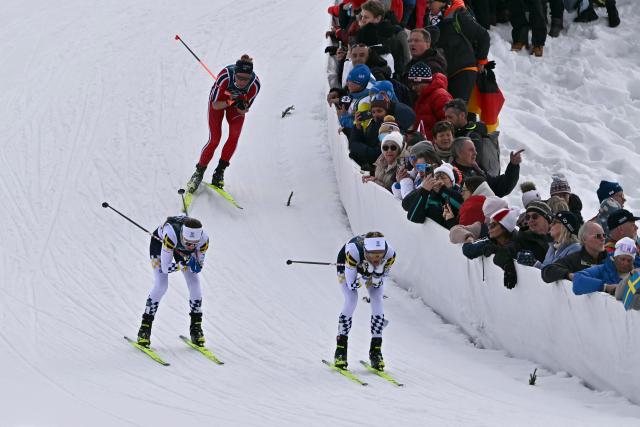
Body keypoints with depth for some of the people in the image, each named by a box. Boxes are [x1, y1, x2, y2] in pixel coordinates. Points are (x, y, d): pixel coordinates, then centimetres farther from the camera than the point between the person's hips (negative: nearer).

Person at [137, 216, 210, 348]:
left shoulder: (204, 239, -34)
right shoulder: (171, 234, -46)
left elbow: (198, 266, -17)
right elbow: (165, 267, -38)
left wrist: (194, 264, -38)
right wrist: (185, 264, -44)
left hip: (180, 248, 4)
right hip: (159, 242, -3)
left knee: (194, 283, -9)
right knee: (161, 285, -18)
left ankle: (196, 327, 6)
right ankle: (145, 327, -6)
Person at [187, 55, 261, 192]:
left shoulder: (255, 84, -31)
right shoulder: (225, 77, -39)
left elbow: (244, 111, -20)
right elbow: (215, 105, -29)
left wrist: (242, 107, -42)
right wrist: (230, 102, -46)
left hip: (237, 102, 2)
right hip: (219, 100, -2)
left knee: (234, 135, -18)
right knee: (214, 139, -13)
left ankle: (219, 171, -2)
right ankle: (199, 172, 6)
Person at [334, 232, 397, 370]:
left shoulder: (390, 254, -36)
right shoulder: (353, 251, -44)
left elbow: (379, 283, -21)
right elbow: (351, 285, -32)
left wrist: (377, 276, -42)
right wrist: (364, 278, -48)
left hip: (374, 271, 3)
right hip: (347, 266, -2)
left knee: (377, 301, -13)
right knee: (351, 301, -19)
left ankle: (375, 351, -2)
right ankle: (340, 350, -6)